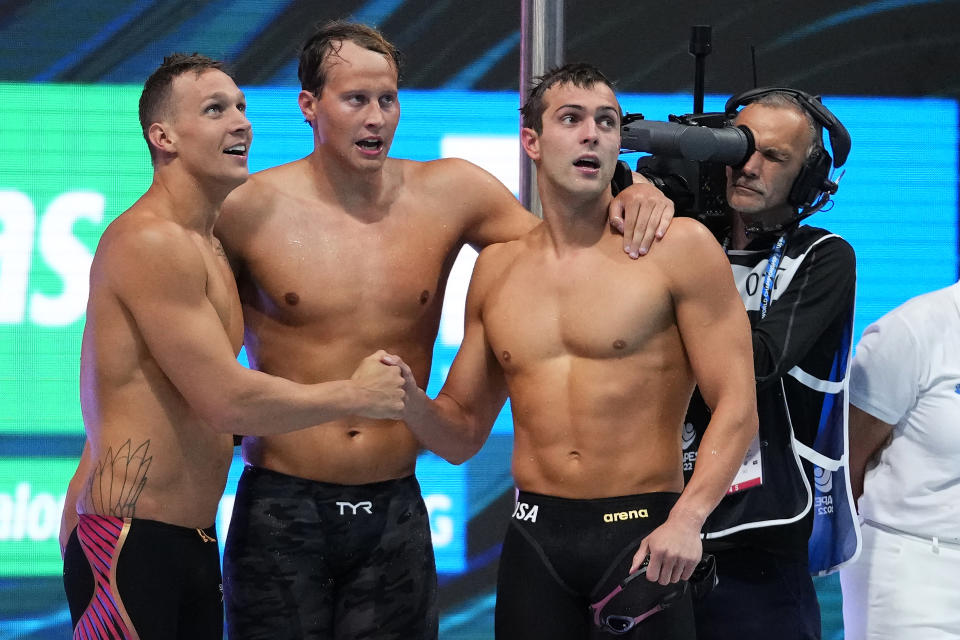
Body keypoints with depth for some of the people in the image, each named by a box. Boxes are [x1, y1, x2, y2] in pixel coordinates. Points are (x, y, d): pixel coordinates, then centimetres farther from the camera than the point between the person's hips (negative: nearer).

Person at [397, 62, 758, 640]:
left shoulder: (679, 247, -3)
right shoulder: (496, 268, 12)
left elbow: (737, 408, -7)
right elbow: (464, 434, 18)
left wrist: (686, 519, -20)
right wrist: (412, 401, -4)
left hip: (644, 534, -4)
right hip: (536, 539, 4)